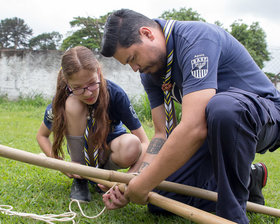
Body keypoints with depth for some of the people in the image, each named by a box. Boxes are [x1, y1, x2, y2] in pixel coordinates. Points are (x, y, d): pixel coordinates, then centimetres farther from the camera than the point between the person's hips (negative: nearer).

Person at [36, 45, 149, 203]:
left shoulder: (115, 94, -27)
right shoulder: (63, 101, -22)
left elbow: (144, 142, -26)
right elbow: (42, 135, -4)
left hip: (109, 148, -1)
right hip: (82, 149, 1)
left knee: (132, 146, -39)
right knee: (73, 105, -30)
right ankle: (79, 179, -14)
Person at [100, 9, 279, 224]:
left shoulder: (196, 37, -28)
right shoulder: (150, 71, 0)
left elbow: (194, 129, -38)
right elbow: (163, 133, -1)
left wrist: (143, 185, -29)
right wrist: (135, 181, -16)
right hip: (213, 129, 8)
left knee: (221, 106, -43)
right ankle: (248, 179, 15)